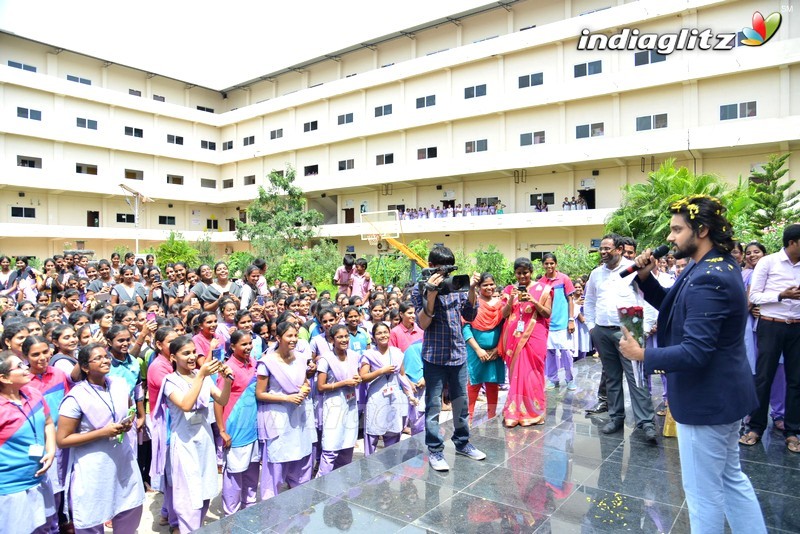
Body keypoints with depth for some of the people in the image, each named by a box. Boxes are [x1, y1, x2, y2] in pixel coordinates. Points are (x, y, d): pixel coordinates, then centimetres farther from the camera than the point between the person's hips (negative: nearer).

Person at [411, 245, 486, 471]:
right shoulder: (420, 289, -6)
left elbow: (470, 316, 4)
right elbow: (422, 323, -14)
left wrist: (472, 289, -8)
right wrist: (431, 293, -23)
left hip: (458, 353, 4)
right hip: (434, 356, -4)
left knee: (461, 402, 15)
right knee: (434, 405, 3)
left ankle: (462, 442, 33)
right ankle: (435, 450, 16)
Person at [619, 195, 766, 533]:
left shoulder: (708, 279, -27)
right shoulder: (718, 265, 6)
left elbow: (694, 352, -30)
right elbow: (675, 306, 13)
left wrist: (642, 355, -19)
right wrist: (645, 277, -2)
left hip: (707, 399, -11)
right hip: (722, 393, 11)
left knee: (704, 491, 7)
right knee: (731, 477, 25)